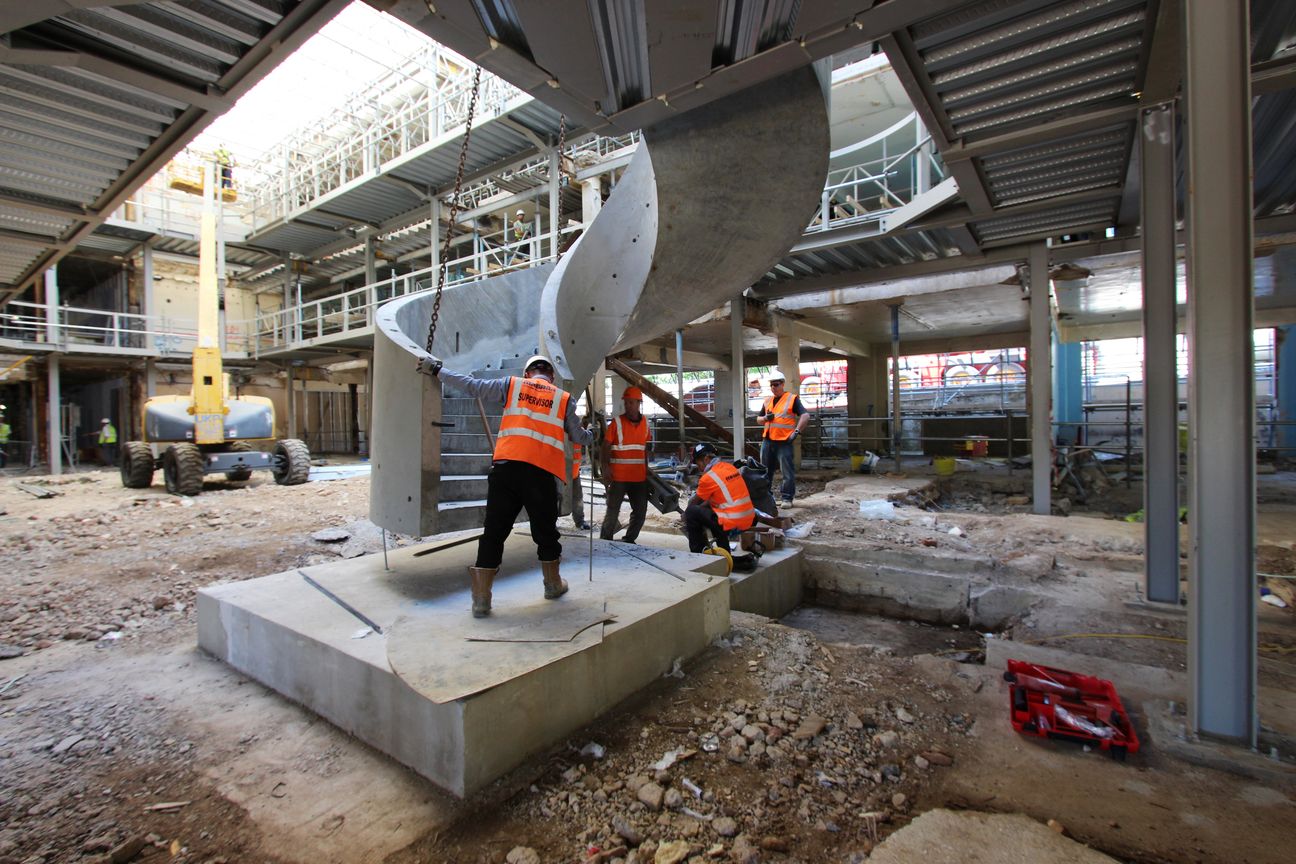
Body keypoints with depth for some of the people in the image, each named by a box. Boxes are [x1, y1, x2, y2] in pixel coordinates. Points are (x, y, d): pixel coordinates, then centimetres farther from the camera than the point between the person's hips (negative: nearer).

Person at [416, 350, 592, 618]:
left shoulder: (513, 384, 14)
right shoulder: (564, 398, 15)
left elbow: (471, 385, 13)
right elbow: (579, 437, 22)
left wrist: (437, 370, 25)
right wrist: (591, 434, 45)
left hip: (505, 467, 0)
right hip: (542, 473, 0)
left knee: (494, 533, 6)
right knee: (545, 533, 16)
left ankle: (481, 599, 8)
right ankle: (553, 585, 32)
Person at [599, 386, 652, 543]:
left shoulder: (645, 423, 7)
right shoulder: (617, 422, -7)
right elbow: (606, 446, -9)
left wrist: (646, 467, 14)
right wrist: (605, 466, -20)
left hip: (639, 476, 5)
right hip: (618, 476, -5)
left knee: (640, 511, 11)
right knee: (613, 511, -1)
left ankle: (629, 539, 27)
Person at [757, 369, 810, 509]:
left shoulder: (792, 398, -1)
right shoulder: (767, 401, 17)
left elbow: (805, 415, -9)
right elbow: (759, 418, 25)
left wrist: (797, 431, -16)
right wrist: (765, 418, 3)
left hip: (784, 441, -6)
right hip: (767, 441, 6)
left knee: (788, 472, -3)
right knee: (765, 471, 12)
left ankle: (787, 498, 4)